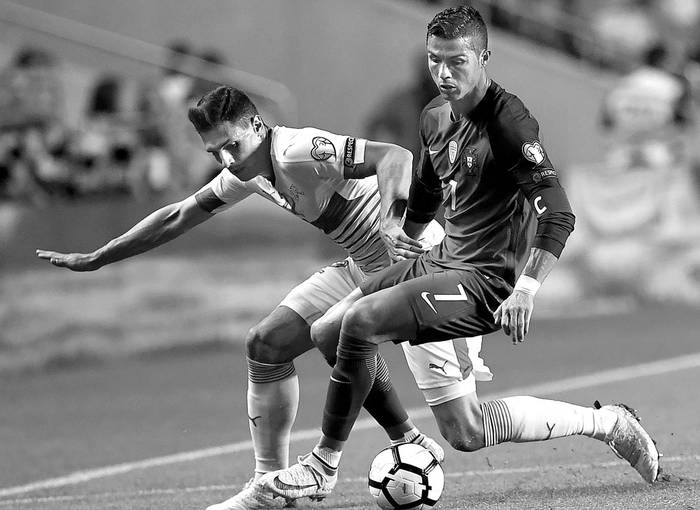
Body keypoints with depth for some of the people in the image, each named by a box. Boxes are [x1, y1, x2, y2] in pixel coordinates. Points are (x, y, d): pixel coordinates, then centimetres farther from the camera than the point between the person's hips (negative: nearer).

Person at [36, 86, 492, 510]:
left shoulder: (301, 150, -24)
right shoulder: (247, 172, 5)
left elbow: (396, 158, -35)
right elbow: (178, 217, 16)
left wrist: (392, 225, -50)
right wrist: (94, 261, 19)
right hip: (363, 269, 9)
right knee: (267, 344, 6)